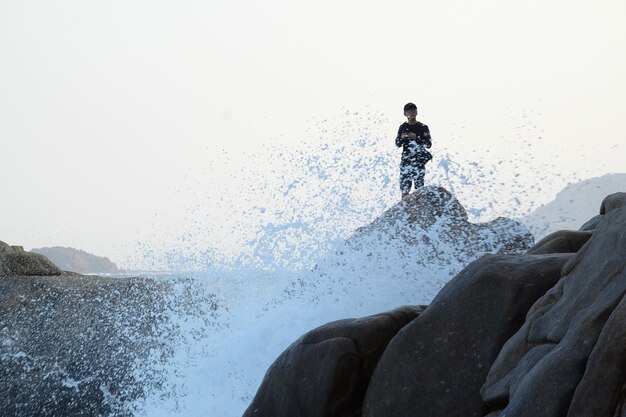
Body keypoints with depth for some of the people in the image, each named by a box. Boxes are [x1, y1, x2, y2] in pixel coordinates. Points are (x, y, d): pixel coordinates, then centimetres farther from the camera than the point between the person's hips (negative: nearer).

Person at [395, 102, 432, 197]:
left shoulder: (423, 127, -1)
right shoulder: (403, 127, 9)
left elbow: (429, 144, -5)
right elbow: (397, 144, 12)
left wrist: (416, 138, -18)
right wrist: (402, 138, -10)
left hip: (419, 162, -3)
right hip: (405, 161, 3)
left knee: (419, 188, -5)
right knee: (404, 187, 2)